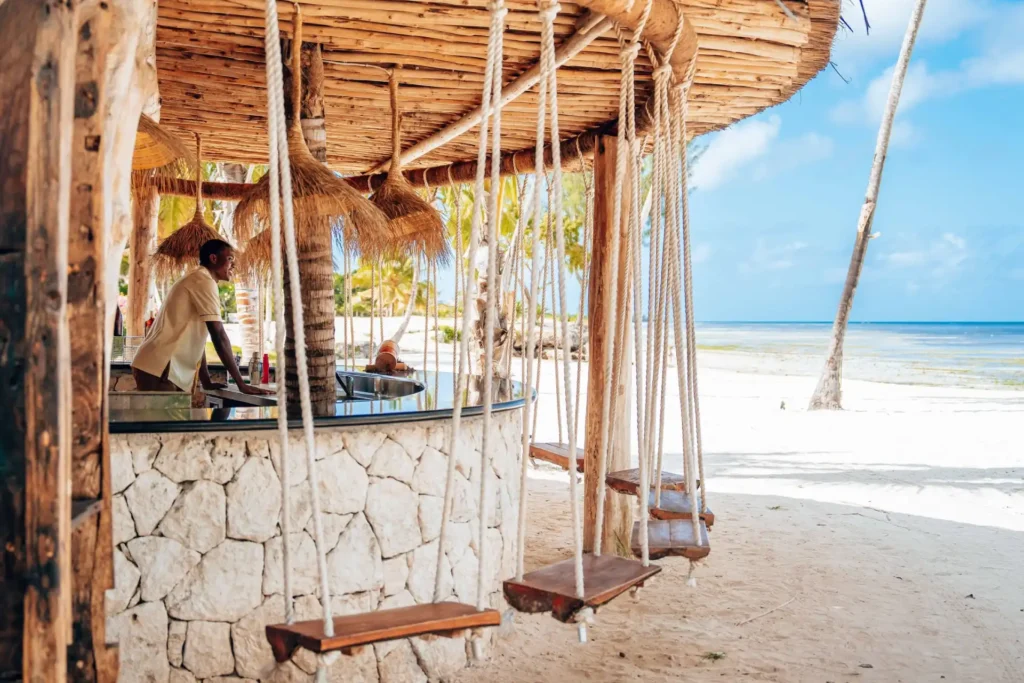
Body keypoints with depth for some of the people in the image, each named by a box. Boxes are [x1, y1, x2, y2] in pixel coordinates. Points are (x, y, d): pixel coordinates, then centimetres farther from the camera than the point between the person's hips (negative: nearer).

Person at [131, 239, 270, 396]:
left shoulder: (195, 282, 22)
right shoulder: (204, 280, -9)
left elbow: (196, 339, 21)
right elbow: (219, 336, -14)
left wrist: (207, 382, 19)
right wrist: (241, 384, -13)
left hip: (162, 368, 10)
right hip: (159, 369, -10)